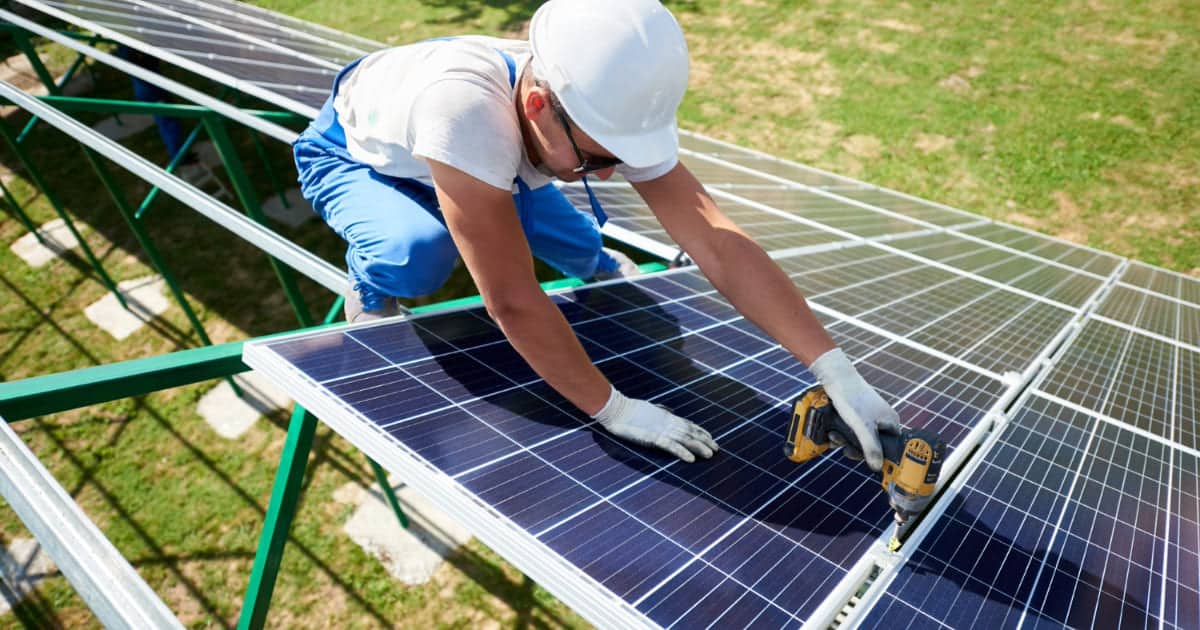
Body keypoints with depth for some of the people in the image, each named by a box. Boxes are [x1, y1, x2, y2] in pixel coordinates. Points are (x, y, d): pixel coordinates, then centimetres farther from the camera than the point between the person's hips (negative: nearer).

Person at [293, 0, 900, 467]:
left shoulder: (609, 108, -31)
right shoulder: (464, 107, -48)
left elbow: (720, 244, -33)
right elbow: (512, 300, -45)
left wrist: (837, 372, -37)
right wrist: (613, 408, -37)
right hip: (350, 153, -4)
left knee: (581, 245, -3)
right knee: (418, 251, -36)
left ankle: (603, 267, 35)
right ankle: (368, 293, -1)